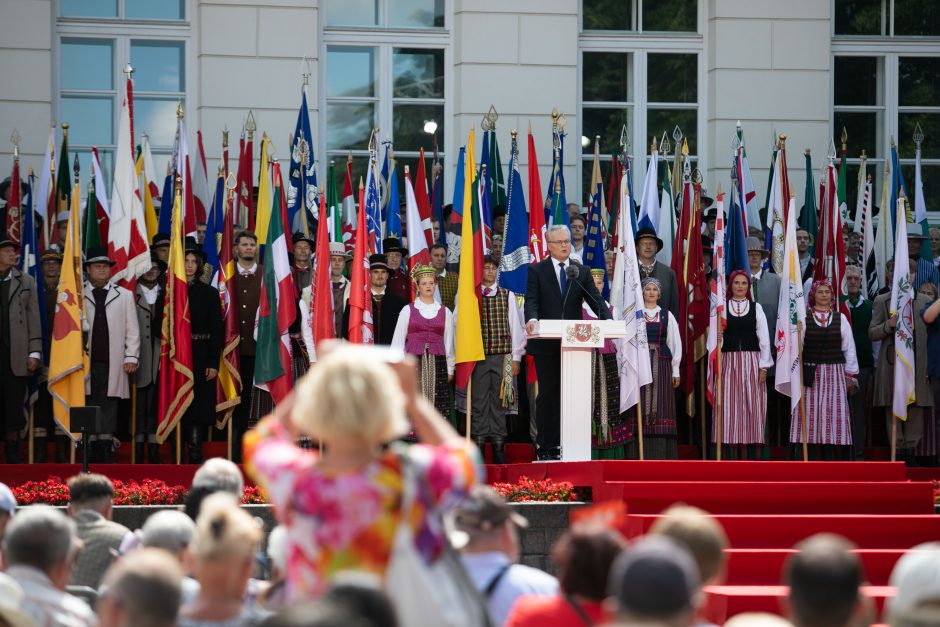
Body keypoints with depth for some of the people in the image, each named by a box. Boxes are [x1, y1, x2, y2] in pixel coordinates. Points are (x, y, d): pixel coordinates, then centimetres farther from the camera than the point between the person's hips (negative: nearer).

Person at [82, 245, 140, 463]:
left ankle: (106, 451, 0)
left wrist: (131, 357, 2)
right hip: (87, 361, 0)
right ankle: (90, 452, 0)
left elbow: (132, 330, 9)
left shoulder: (124, 296, 10)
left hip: (112, 363, 1)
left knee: (109, 410, -2)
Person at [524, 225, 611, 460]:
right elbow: (532, 300, -8)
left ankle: (564, 443, 6)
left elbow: (595, 299, 1)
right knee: (548, 394, 0)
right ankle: (546, 447, 3)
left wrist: (608, 319, -18)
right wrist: (532, 319, -30)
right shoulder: (536, 271, 3)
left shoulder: (581, 272, 10)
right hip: (546, 343, -3)